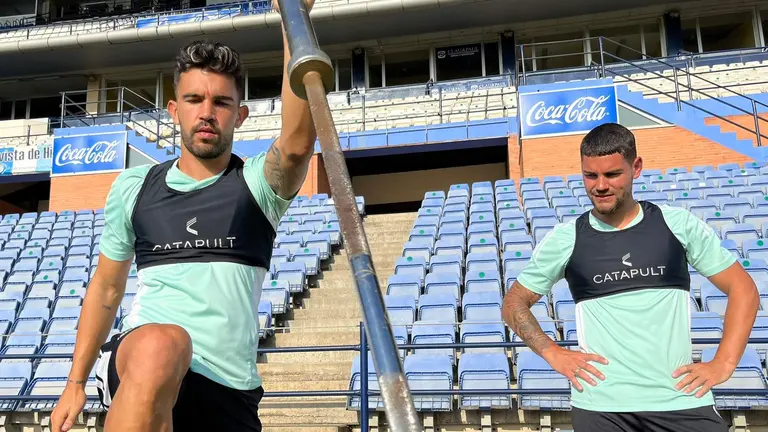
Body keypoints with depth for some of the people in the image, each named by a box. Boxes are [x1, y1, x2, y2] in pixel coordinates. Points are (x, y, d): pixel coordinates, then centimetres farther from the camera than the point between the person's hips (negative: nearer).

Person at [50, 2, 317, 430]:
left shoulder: (257, 183, 3)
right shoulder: (133, 187, 11)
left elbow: (297, 145, -21)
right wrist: (76, 382, 22)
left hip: (230, 391, 1)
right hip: (137, 370, 0)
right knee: (160, 344, -34)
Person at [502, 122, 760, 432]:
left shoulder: (679, 224, 2)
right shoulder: (565, 240, 0)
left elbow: (743, 290, 9)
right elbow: (514, 304, 9)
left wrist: (723, 364, -1)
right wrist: (553, 354, -4)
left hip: (681, 398, 1)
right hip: (600, 404, 0)